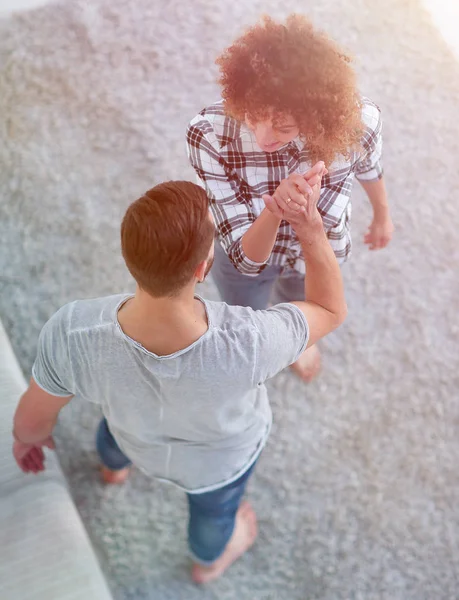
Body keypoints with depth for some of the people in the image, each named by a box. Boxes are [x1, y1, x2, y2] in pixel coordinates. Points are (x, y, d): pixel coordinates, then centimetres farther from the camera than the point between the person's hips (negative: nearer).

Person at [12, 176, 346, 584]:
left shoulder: (73, 334, -40)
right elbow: (331, 311, -24)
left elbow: (33, 417, -19)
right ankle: (210, 560, 66)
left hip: (141, 438, 1)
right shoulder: (246, 345, -45)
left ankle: (115, 465, 71)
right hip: (220, 452, -1)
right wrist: (313, 232, -31)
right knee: (214, 506, 33)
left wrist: (27, 437, 3)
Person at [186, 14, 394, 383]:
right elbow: (247, 256, -38)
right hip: (245, 251, -1)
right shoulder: (209, 135, -41)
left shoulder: (358, 120, -35)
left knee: (300, 302, 36)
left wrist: (382, 215, 11)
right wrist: (275, 207, -59)